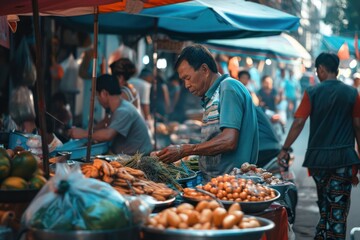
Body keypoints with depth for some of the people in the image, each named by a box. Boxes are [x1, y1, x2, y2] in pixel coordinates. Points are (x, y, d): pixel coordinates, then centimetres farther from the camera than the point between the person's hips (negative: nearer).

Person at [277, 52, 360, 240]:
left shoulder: (312, 92, -3)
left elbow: (298, 123, -6)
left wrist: (284, 150, 2)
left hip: (318, 157, 1)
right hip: (343, 157, -1)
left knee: (324, 204, 18)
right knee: (338, 206, 2)